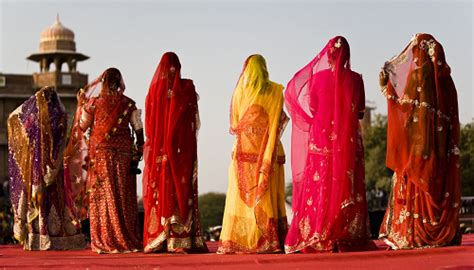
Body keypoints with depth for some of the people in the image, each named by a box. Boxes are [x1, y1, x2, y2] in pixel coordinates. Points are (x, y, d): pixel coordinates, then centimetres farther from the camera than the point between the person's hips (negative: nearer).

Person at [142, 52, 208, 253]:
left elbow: (149, 122, 7)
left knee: (159, 191, 4)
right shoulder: (187, 87, -2)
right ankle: (181, 240, -6)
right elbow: (194, 121, 0)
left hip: (158, 148, 2)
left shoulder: (154, 88, 2)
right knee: (181, 189, -1)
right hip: (182, 147, -2)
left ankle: (157, 240, 2)